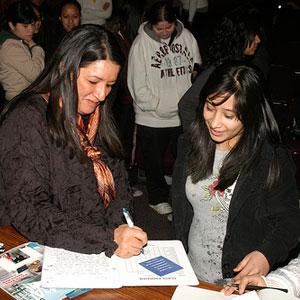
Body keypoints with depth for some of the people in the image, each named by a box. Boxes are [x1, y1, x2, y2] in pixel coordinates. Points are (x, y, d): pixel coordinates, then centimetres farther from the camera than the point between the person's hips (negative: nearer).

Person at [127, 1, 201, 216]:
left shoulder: (187, 37, 0)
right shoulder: (141, 43, -11)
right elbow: (138, 85, -10)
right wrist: (158, 106, -12)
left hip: (185, 115, 3)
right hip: (152, 118, -3)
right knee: (155, 161, 14)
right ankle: (158, 198, 34)